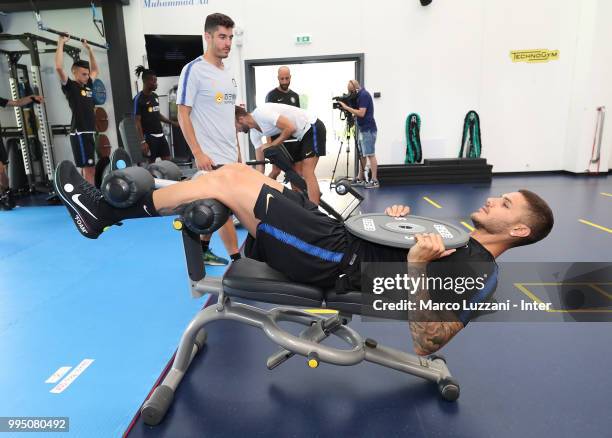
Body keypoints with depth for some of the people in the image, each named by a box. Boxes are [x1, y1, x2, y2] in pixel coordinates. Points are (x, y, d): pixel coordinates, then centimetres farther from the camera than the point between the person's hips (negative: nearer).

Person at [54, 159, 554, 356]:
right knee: (233, 171, 5)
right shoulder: (461, 247, 21)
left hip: (334, 261, -9)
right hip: (339, 235, 9)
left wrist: (418, 268, -26)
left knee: (225, 180, -11)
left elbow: (427, 343, -18)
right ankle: (111, 206, 18)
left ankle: (105, 212, 4)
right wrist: (396, 220, 18)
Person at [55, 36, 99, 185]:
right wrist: (61, 43, -10)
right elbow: (59, 67, -18)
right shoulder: (70, 86, -3)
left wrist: (89, 49, 29)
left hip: (91, 132, 8)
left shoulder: (88, 85, 17)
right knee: (88, 168, -9)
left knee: (92, 168, 10)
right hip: (80, 133, -8)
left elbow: (95, 69, 32)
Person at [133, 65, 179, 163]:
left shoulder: (155, 96, 11)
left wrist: (173, 123, 17)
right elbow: (138, 121, -11)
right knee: (151, 162, 0)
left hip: (160, 135, 7)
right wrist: (142, 141, -17)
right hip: (149, 136, -7)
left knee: (167, 160, 6)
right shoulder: (139, 98, -10)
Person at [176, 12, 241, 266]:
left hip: (229, 156, 8)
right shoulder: (194, 70, -9)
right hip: (211, 157, -8)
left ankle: (202, 252, 28)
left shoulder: (228, 73, 14)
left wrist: (237, 149, 17)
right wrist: (198, 153, -18)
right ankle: (238, 261, 6)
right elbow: (183, 114, -12)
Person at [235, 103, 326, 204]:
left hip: (313, 128, -10)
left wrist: (271, 145, -18)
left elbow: (290, 128, -28)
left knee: (307, 172, -16)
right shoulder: (254, 133, 3)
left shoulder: (261, 113, -25)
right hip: (302, 133, 10)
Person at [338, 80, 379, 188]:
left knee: (370, 155, -9)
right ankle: (360, 179, 18)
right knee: (362, 155, 12)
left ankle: (374, 181, -8)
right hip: (363, 129, 10)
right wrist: (347, 108, 3)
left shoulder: (364, 95, -13)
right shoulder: (360, 95, 15)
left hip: (368, 130, -10)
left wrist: (347, 107, -18)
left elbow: (361, 113, -21)